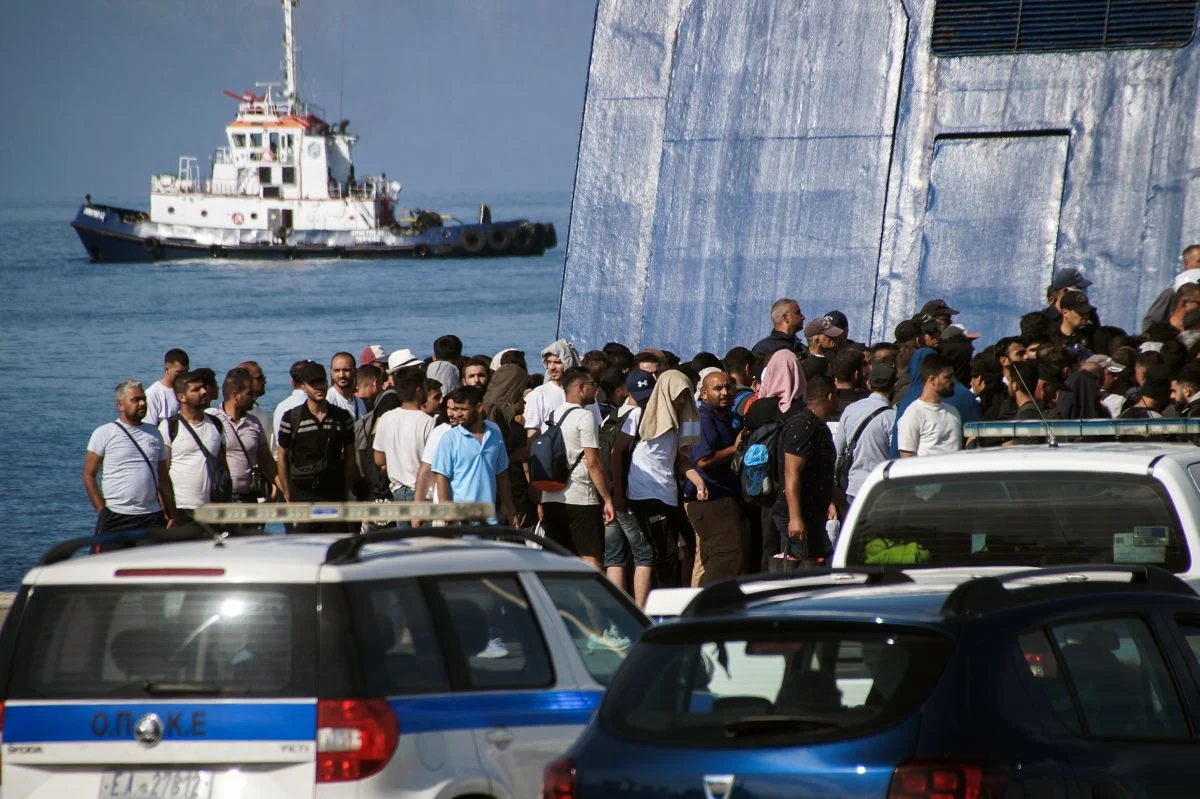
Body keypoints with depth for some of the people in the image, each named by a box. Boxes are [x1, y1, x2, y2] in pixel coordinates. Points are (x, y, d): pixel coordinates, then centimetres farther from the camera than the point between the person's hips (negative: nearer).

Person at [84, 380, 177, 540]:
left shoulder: (154, 434, 14)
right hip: (115, 520, -4)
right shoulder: (104, 433, 1)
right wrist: (102, 512, -8)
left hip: (152, 518, 4)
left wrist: (171, 515, 9)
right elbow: (88, 475, -1)